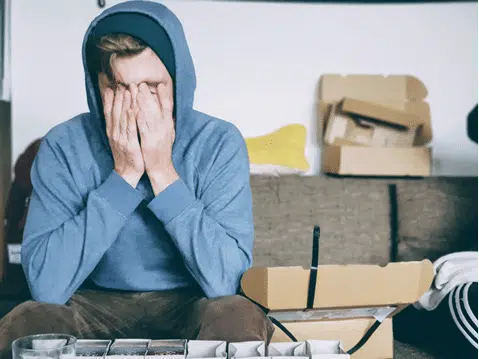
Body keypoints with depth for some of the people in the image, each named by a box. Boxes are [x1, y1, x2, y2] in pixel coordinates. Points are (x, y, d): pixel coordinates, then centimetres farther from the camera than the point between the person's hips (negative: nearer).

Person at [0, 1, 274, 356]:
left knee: (237, 318, -32)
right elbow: (46, 287, -20)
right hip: (97, 308, 1)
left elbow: (225, 280, -21)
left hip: (190, 307, 0)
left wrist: (162, 171, -24)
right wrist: (123, 175, -23)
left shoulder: (219, 143, -12)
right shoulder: (63, 147, -10)